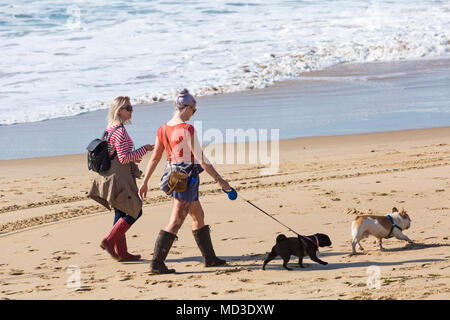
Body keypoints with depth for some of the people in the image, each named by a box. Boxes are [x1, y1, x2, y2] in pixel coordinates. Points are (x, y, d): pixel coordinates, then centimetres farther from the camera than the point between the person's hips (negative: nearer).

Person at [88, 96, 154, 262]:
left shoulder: (111, 129, 13)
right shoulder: (120, 131, -17)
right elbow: (124, 158, -21)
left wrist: (136, 155, 19)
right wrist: (143, 149, -14)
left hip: (112, 177, 10)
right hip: (119, 178, -10)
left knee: (121, 214, 13)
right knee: (134, 211, -3)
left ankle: (121, 252, 16)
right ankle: (109, 241, -4)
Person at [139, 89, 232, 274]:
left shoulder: (163, 129, 4)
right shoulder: (187, 130, -19)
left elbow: (154, 158, 8)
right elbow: (201, 159, -18)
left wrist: (144, 182, 13)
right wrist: (219, 179, -12)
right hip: (187, 178, -9)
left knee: (199, 216, 19)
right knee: (175, 223, -6)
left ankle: (210, 258, 27)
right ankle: (157, 262, -8)